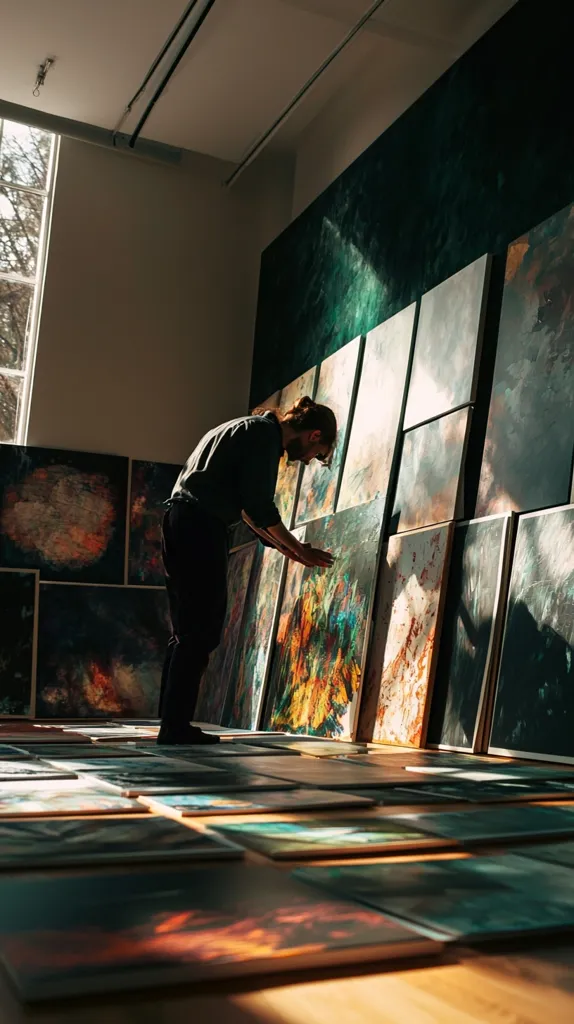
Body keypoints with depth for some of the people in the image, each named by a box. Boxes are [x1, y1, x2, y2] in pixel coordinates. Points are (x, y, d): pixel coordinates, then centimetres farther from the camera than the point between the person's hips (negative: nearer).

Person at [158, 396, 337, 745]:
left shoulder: (253, 429, 24)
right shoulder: (266, 434, -7)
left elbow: (246, 505, 27)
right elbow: (261, 507, -12)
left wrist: (288, 548, 26)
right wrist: (299, 549, 0)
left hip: (181, 524, 10)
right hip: (200, 528, -10)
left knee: (188, 631, 10)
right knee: (199, 632, -7)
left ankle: (173, 724, 12)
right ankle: (177, 726, -5)